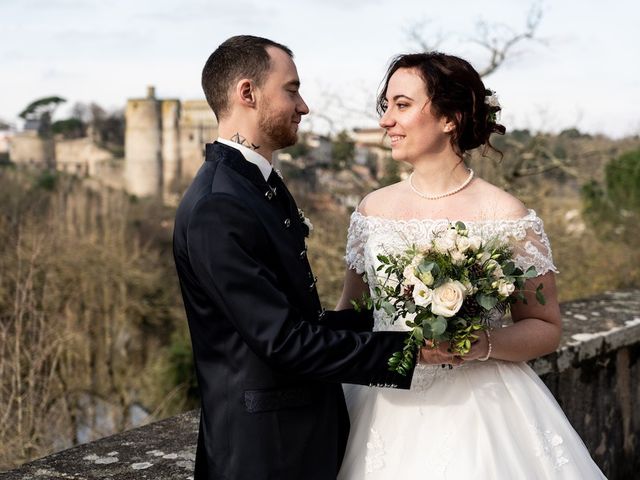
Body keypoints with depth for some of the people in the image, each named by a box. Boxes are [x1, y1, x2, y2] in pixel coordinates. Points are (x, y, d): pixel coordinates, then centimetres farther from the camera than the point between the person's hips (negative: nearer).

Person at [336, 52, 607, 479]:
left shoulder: (507, 217, -10)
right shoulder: (374, 209, 2)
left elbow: (547, 329, -3)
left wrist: (484, 345, -20)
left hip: (476, 412, -3)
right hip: (386, 409, 4)